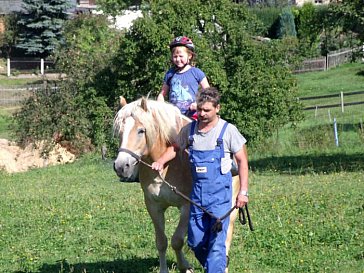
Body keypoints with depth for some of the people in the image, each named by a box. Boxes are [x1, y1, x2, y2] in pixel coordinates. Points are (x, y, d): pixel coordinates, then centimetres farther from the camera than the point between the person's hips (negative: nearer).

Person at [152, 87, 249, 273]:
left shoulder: (228, 131, -7)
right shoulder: (189, 130, 4)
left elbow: (242, 161, -3)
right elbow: (175, 148, 22)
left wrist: (243, 191, -8)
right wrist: (161, 162, 4)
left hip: (220, 194, -5)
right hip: (197, 193, 5)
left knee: (217, 242, -10)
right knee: (195, 242, 10)